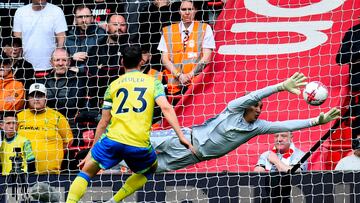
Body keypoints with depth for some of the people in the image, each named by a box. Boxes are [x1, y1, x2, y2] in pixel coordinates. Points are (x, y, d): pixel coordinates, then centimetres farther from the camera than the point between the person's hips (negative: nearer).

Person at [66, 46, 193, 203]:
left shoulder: (114, 85, 16)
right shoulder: (152, 82, 13)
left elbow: (104, 122, 17)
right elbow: (166, 107, -4)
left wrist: (92, 151, 24)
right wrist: (180, 135, -7)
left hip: (113, 139, 0)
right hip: (140, 145, 0)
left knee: (86, 172, 18)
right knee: (150, 169, 30)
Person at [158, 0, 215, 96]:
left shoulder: (205, 29, 9)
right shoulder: (168, 31, 15)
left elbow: (206, 56, 2)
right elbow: (165, 58, 9)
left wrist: (191, 74, -10)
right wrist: (179, 75, -6)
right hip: (175, 84, 2)